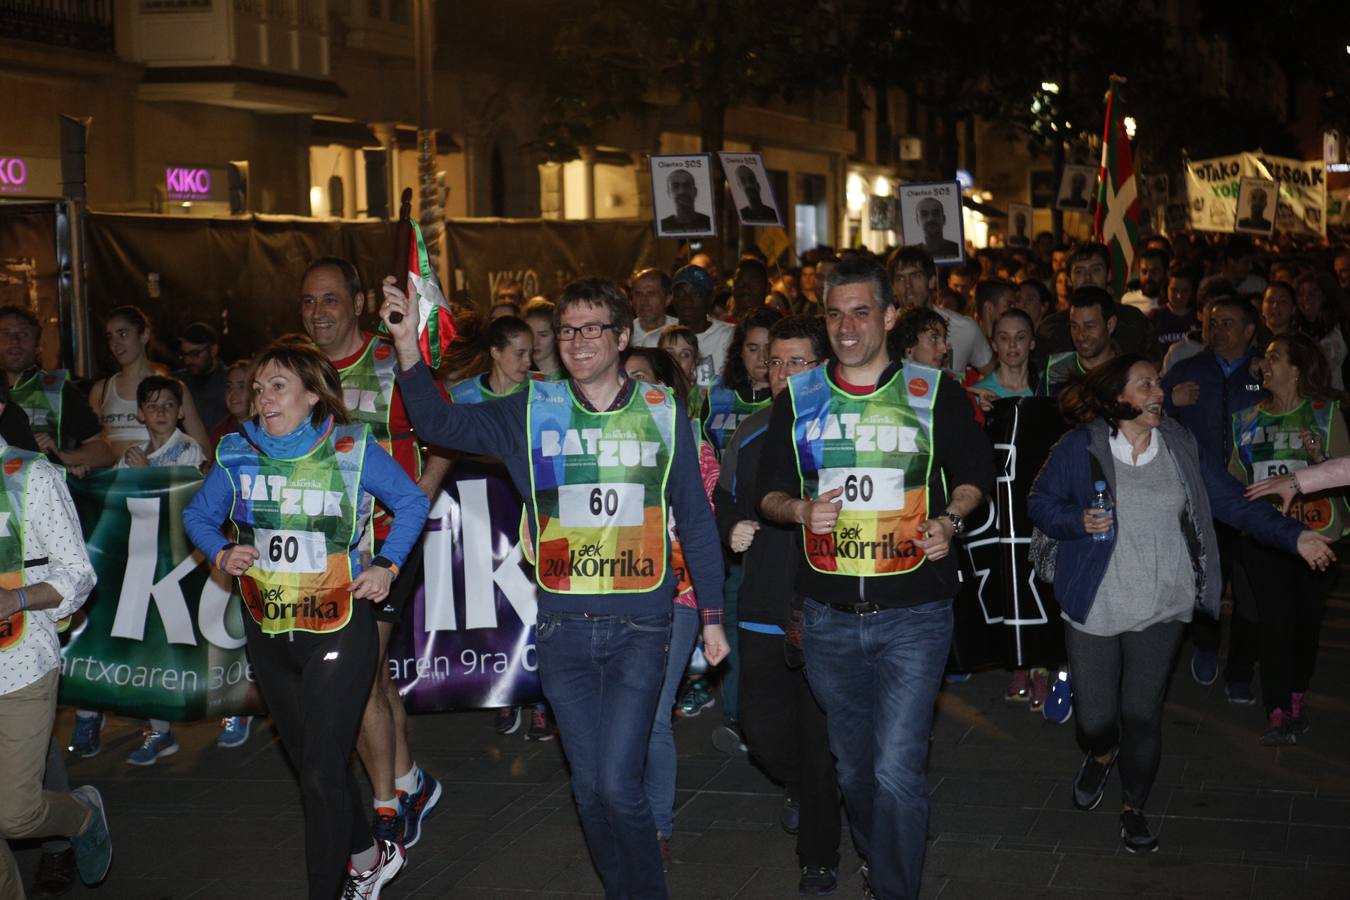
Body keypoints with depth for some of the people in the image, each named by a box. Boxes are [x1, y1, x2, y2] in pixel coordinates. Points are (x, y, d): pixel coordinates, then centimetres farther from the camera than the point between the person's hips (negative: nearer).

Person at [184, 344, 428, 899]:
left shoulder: (353, 449, -8)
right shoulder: (239, 454, 1)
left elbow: (412, 502, 5)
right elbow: (198, 515, 14)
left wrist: (387, 565, -6)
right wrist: (221, 554, -5)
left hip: (339, 629, -5)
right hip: (267, 633, 5)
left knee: (322, 771, -9)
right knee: (309, 762, 17)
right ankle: (370, 855, 39)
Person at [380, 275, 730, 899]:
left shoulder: (662, 413, 4)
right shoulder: (531, 413, 5)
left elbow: (695, 520, 9)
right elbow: (440, 424, -3)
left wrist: (712, 616, 8)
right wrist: (408, 346, -18)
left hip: (638, 627, -2)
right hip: (563, 629, 2)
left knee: (617, 784, -10)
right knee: (588, 787, 8)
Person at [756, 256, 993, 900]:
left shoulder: (933, 393, 0)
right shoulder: (797, 398, 6)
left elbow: (975, 472, 10)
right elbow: (768, 491, 11)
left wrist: (950, 520, -9)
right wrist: (800, 510, -11)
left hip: (913, 615, -3)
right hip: (828, 617, 3)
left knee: (897, 770, -12)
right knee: (853, 768, 17)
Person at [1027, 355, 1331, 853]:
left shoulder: (1180, 447, 2)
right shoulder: (1080, 448, -8)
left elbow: (1231, 502, 4)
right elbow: (1041, 503, 1)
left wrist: (1293, 536, -3)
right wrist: (1079, 522, -18)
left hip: (1161, 608, 2)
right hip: (1094, 606, -2)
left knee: (1142, 714, 4)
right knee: (1094, 719, 2)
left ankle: (1134, 808, 27)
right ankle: (1101, 754, 40)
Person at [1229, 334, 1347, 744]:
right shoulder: (1247, 418, 9)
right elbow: (1236, 478, 14)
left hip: (1317, 536, -2)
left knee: (1306, 618, 6)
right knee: (1274, 621, -5)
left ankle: (1297, 695, 29)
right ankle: (1278, 713, 0)